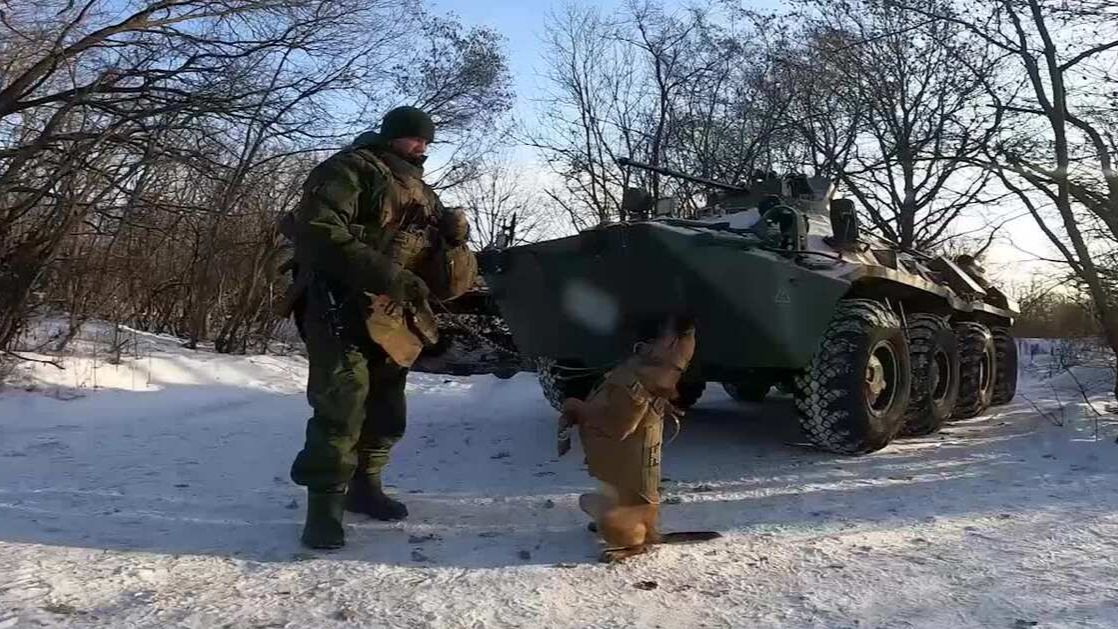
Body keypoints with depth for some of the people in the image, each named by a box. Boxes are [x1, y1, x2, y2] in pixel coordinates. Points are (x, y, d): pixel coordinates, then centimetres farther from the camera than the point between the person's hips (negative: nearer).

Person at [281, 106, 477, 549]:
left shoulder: (422, 194, 21)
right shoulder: (350, 169, -3)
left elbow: (446, 279, 19)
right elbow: (317, 230, -20)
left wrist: (453, 237, -5)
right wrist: (385, 274, -27)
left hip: (393, 316, 8)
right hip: (341, 304, -8)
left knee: (386, 408, 14)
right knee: (342, 402, -15)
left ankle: (364, 485, 31)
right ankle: (325, 503, -6)